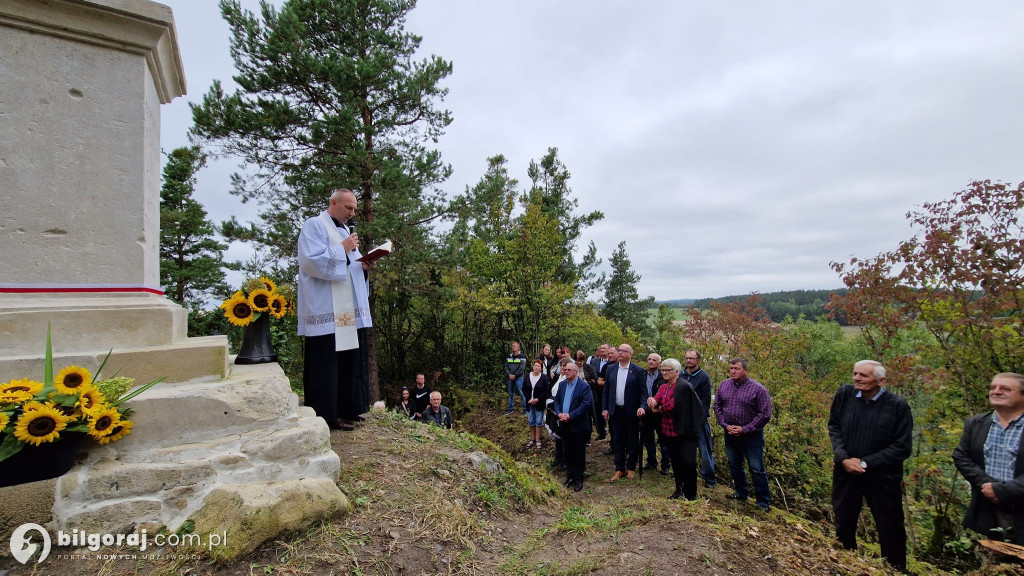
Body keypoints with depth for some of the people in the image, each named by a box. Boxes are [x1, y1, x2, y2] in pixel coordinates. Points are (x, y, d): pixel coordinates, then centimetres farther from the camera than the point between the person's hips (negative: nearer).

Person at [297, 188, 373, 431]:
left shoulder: (346, 229, 21)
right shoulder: (314, 226, -5)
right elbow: (312, 260, -18)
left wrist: (362, 263, 5)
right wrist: (343, 248, -14)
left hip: (349, 310, 9)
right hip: (326, 311, -9)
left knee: (349, 360, 11)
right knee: (326, 363, -4)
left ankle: (346, 409, 21)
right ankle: (328, 415, 4)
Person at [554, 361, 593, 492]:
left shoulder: (584, 386, -12)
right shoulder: (562, 385, 8)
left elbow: (585, 404, -18)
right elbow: (556, 400, 11)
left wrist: (570, 416, -21)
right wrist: (559, 413, -7)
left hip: (578, 426, -5)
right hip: (565, 425, 6)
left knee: (579, 453, 5)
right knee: (568, 451, 14)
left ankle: (578, 478, 19)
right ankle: (570, 475, 28)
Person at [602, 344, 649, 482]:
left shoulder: (638, 371, -6)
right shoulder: (610, 369, 5)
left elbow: (643, 392, -6)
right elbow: (606, 390, 8)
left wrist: (642, 407, -21)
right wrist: (605, 408, 3)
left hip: (632, 412, -3)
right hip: (616, 411, 3)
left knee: (632, 442, 10)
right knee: (617, 441, 11)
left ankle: (631, 468, 25)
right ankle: (619, 469, 22)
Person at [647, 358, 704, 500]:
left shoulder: (684, 386, -16)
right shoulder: (663, 387, 10)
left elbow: (673, 405, -22)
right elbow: (656, 400, -3)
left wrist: (658, 409, -8)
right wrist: (651, 400, -26)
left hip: (684, 431, -7)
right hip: (669, 432, 7)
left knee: (688, 462, -3)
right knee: (675, 462, 16)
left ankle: (691, 493, 14)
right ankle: (679, 489, 31)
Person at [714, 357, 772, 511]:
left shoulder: (758, 389, -14)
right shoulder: (723, 386, 1)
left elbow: (765, 414, -14)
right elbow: (717, 406, 8)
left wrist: (744, 429, -15)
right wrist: (725, 425, -6)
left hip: (752, 435, -5)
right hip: (730, 434, 5)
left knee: (757, 469, 2)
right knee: (734, 465, 17)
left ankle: (764, 502, 16)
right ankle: (741, 494, 34)